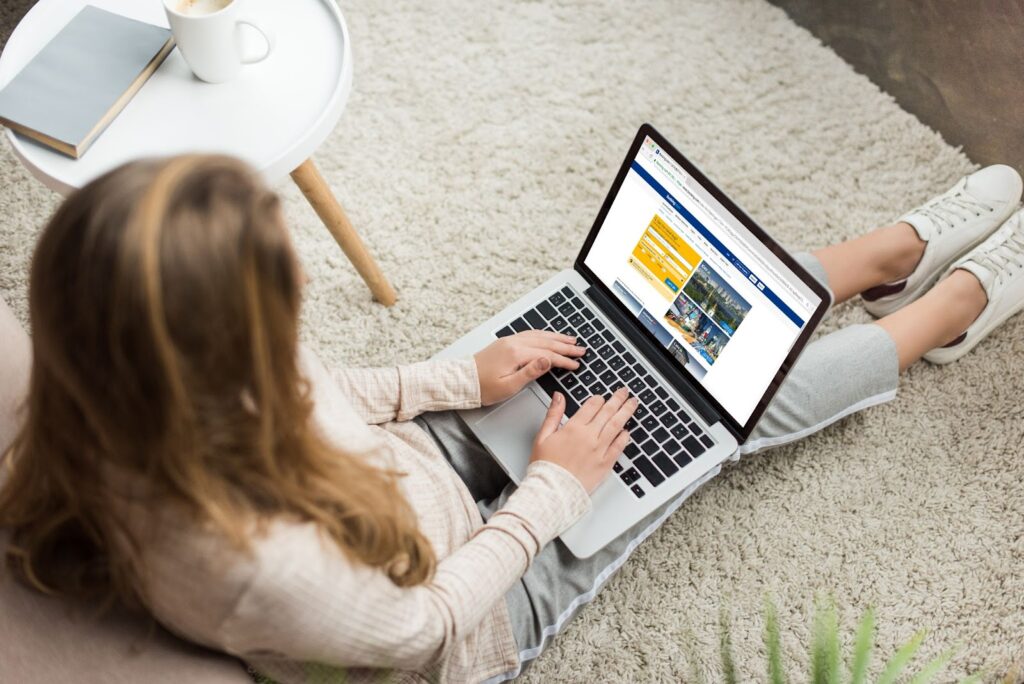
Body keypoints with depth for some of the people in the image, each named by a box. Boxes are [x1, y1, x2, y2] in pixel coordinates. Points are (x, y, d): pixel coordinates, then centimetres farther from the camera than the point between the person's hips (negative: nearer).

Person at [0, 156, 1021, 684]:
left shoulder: (150, 412, -23)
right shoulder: (255, 559, -43)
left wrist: (466, 379, -7)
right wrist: (558, 484, -14)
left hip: (427, 456, 6)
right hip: (484, 594, -6)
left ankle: (899, 250, 35)